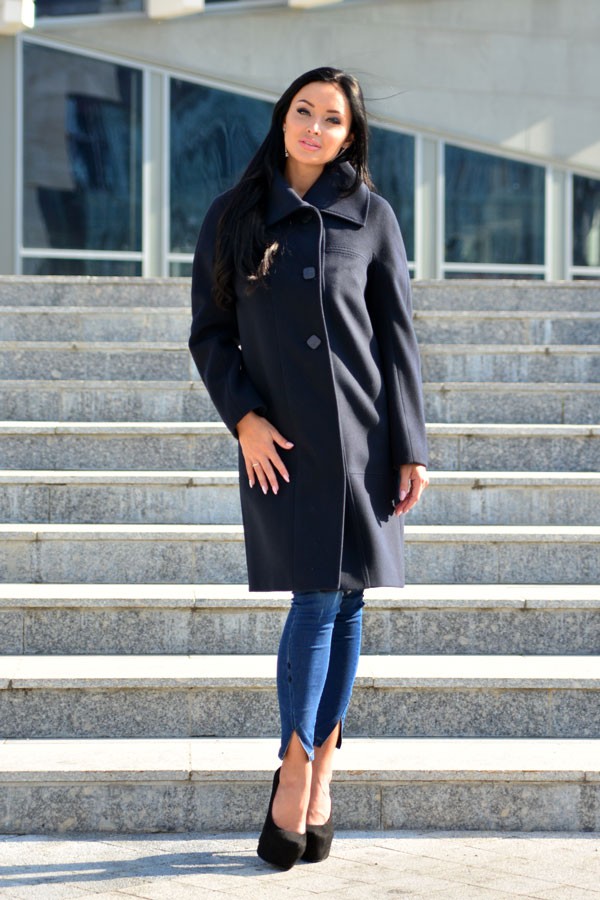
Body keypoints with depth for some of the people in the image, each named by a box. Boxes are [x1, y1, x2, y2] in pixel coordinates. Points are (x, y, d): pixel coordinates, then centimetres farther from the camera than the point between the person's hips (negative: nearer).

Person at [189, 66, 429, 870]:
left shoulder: (371, 216, 5)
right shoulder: (233, 218, 5)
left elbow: (397, 337, 5)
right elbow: (210, 333, 6)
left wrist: (411, 448, 0)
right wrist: (243, 418, -9)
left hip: (363, 433, 2)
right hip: (281, 440, -1)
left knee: (345, 604, 4)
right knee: (318, 599, -9)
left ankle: (316, 774, 15)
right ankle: (297, 772, 4)